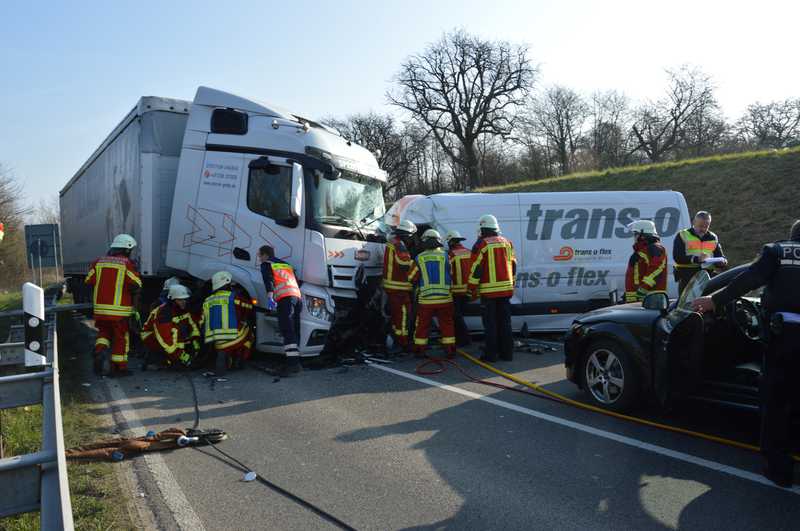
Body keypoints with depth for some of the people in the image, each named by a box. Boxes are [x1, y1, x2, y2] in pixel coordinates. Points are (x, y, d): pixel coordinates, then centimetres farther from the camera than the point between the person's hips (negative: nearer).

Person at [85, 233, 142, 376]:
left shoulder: (98, 262, 9)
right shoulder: (127, 264, -7)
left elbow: (89, 282, 8)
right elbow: (136, 285, -14)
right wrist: (134, 304, 0)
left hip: (99, 308, 5)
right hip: (120, 310, -4)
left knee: (104, 332, 24)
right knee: (121, 338, 7)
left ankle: (100, 350, -3)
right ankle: (119, 367, 13)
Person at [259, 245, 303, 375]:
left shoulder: (266, 264, 12)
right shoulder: (286, 264, 33)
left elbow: (268, 280, -6)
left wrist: (270, 297, -19)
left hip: (285, 297, -7)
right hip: (297, 296, 7)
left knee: (287, 331, -13)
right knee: (294, 331, 9)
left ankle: (293, 363, -23)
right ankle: (295, 362, 11)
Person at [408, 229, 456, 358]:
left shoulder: (419, 258, -3)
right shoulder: (445, 256, -3)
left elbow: (411, 278, 3)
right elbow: (451, 275, 6)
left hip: (425, 299, 0)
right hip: (445, 298, 0)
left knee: (422, 326, 12)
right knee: (447, 325, 11)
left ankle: (419, 350, 17)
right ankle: (450, 351, 13)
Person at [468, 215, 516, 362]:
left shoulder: (481, 244, -7)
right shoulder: (507, 243, 11)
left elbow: (476, 269, -10)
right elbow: (513, 266, 16)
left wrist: (472, 289, -3)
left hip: (488, 290, -5)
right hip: (506, 289, 5)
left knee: (490, 323, 1)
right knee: (505, 322, 11)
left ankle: (491, 354, 4)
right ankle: (507, 352, 15)